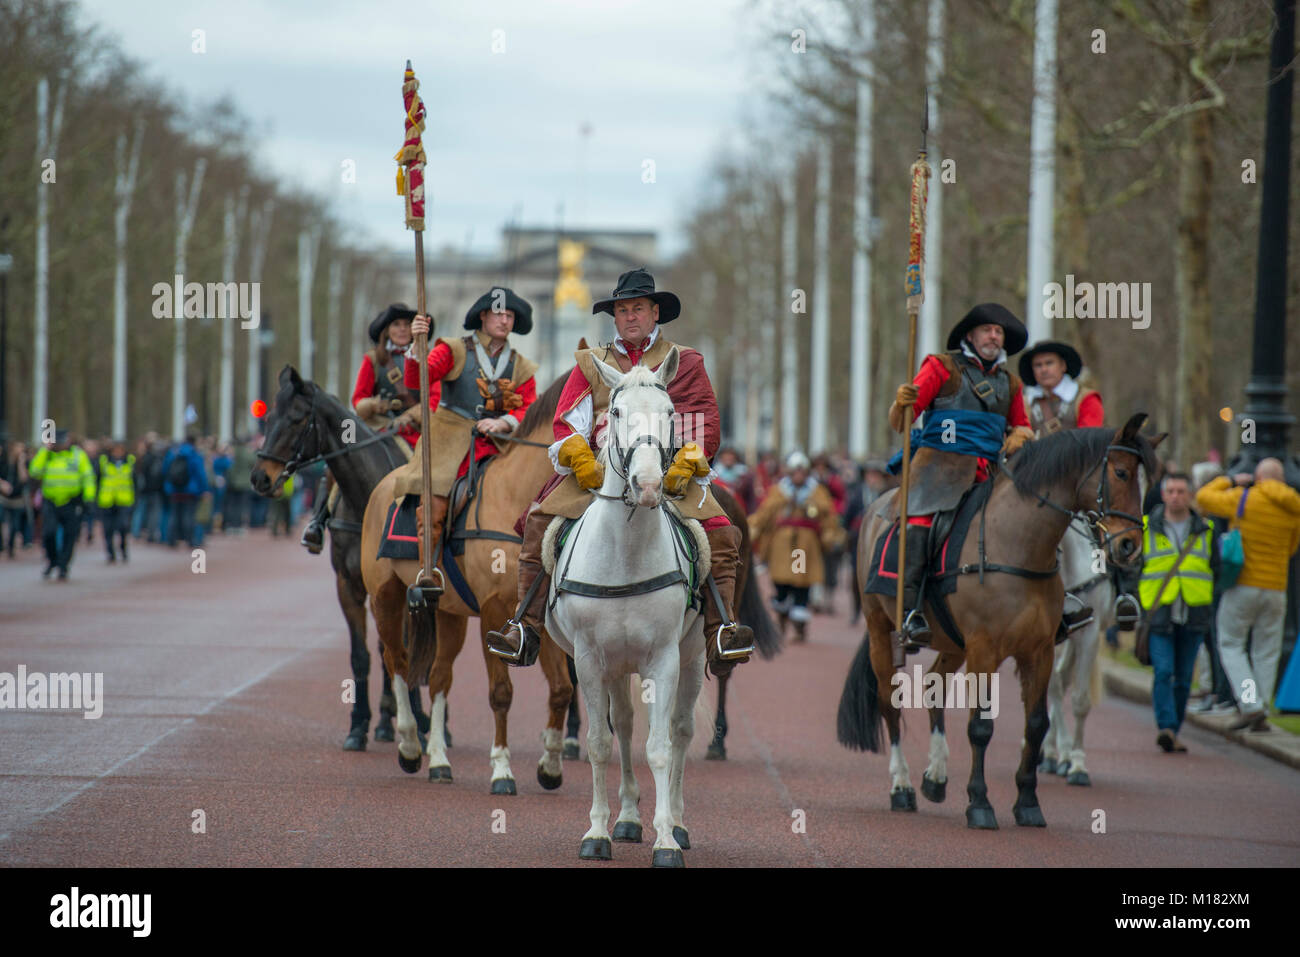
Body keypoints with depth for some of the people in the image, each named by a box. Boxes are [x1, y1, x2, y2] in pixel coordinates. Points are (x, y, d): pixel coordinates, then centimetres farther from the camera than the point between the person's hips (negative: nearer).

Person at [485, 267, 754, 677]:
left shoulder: (683, 362, 14)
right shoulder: (591, 363, 19)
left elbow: (704, 422, 6)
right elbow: (566, 421, 9)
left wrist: (685, 463, -12)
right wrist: (581, 459, -11)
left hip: (667, 470, -1)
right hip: (599, 470, 1)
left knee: (719, 532, -25)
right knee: (540, 523, -19)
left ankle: (720, 633, -27)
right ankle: (525, 631, -17)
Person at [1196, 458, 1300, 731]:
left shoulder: (1243, 499, -8)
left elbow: (1203, 498, 5)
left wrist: (1231, 481, 17)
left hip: (1242, 585, -3)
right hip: (1275, 586, 3)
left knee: (1230, 645, 7)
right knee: (1266, 652, 11)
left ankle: (1251, 705, -8)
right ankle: (1261, 716, 8)